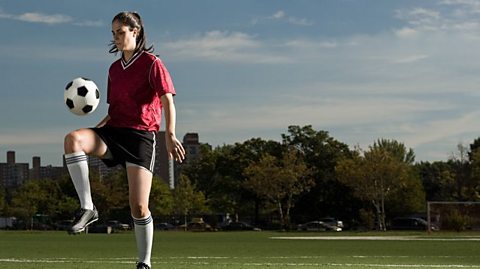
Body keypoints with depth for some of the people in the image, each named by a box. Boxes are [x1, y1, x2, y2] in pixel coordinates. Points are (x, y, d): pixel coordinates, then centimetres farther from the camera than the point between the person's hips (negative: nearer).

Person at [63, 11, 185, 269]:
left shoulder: (152, 63, 1)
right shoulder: (114, 69, 19)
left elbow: (167, 101, -9)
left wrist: (170, 135, -23)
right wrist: (95, 129, 6)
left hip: (141, 135, -5)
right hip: (114, 131, 5)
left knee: (139, 207, -10)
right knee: (73, 139, -29)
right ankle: (87, 208, -28)